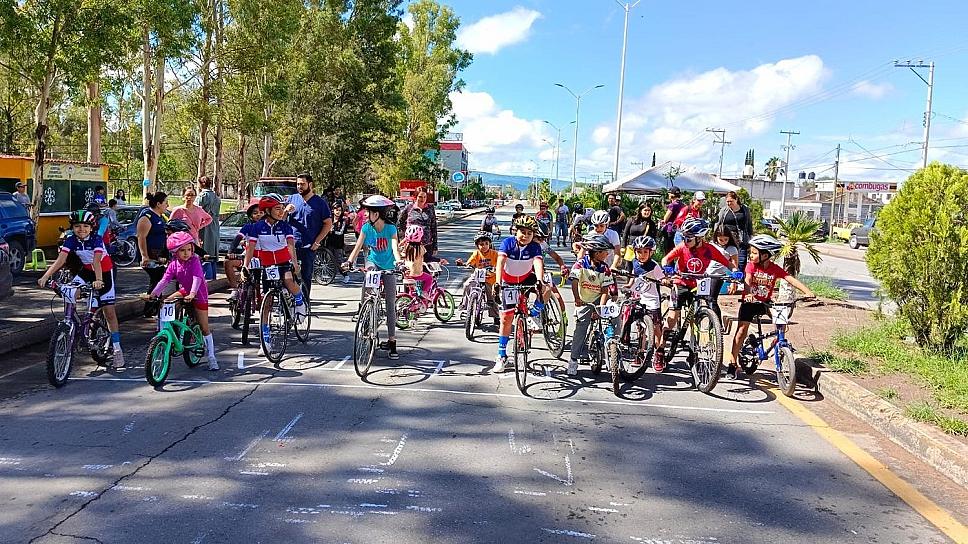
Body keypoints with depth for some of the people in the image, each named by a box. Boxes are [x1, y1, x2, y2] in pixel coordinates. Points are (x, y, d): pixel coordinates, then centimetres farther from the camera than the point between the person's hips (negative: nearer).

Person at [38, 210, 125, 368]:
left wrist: (99, 280, -54)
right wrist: (45, 276, -40)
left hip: (104, 272, -5)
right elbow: (60, 260, -26)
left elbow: (96, 261, -38)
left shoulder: (96, 239, -25)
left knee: (109, 312, -5)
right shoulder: (71, 240, -16)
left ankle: (117, 349, 1)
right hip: (87, 271, 5)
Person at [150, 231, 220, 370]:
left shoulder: (195, 261, -22)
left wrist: (192, 294, -48)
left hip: (199, 294, -5)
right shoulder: (174, 264, -8)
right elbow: (165, 280, -16)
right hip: (184, 291, 5)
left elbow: (197, 278, -34)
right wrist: (154, 293, -28)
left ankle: (211, 357, 0)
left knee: (204, 327, -5)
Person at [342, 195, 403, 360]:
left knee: (390, 305, -2)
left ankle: (392, 342, 4)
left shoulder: (391, 228, -18)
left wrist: (398, 260, -52)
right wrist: (349, 261, -34)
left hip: (388, 266, -1)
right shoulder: (366, 227, -10)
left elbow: (395, 247, -31)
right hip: (373, 261, 2)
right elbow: (358, 247, -17)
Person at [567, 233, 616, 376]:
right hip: (583, 302, -2)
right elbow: (574, 282, -22)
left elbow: (605, 290, -8)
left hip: (597, 300, 2)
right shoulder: (581, 264, -13)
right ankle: (573, 360, 0)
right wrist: (577, 300, -35)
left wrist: (601, 307, -20)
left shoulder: (604, 268, -6)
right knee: (581, 327, -10)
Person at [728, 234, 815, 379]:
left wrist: (807, 292, -30)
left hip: (765, 302, 2)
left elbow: (792, 280, -15)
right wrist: (748, 294, -49)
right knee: (742, 330, -8)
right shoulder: (751, 266, -11)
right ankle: (733, 363, -3)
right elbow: (747, 280, -27)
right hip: (749, 302, -2)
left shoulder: (775, 269, -7)